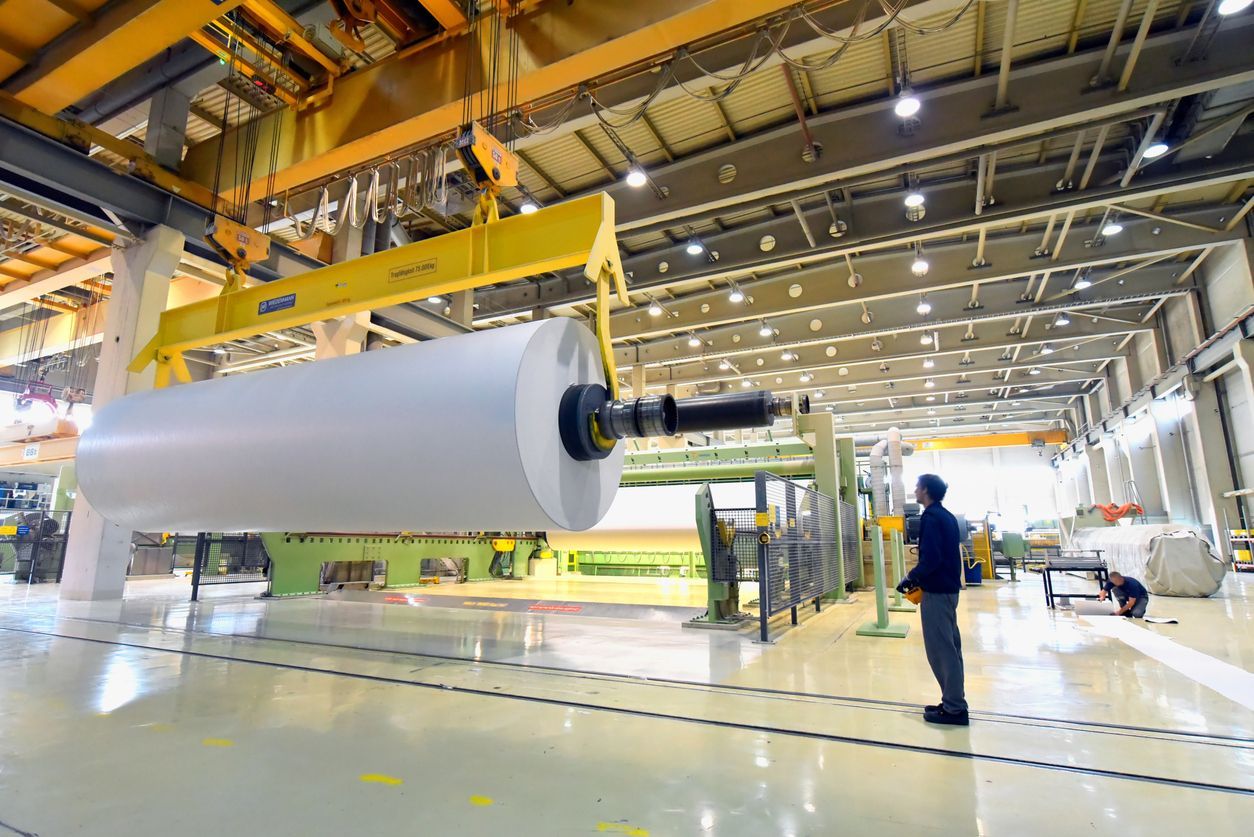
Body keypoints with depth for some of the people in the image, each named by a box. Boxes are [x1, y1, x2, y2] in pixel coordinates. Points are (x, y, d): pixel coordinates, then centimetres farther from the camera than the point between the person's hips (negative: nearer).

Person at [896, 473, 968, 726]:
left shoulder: (930, 517, -17)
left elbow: (931, 558, -24)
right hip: (949, 588, 10)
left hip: (936, 591, -10)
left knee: (940, 650, -2)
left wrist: (911, 578, -11)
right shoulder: (947, 516, 12)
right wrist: (920, 578, 14)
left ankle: (953, 708, 6)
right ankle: (955, 702, 24)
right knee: (950, 647, 15)